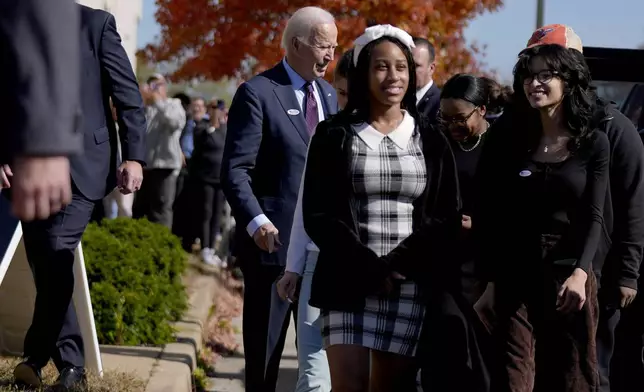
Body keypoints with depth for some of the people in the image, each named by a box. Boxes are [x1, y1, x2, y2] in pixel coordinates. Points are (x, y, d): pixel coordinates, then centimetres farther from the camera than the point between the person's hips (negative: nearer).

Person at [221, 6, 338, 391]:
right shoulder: (258, 93, -7)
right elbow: (235, 171, -13)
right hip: (273, 239, -6)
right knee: (264, 346, 5)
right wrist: (256, 223, -27)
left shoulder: (329, 94, 14)